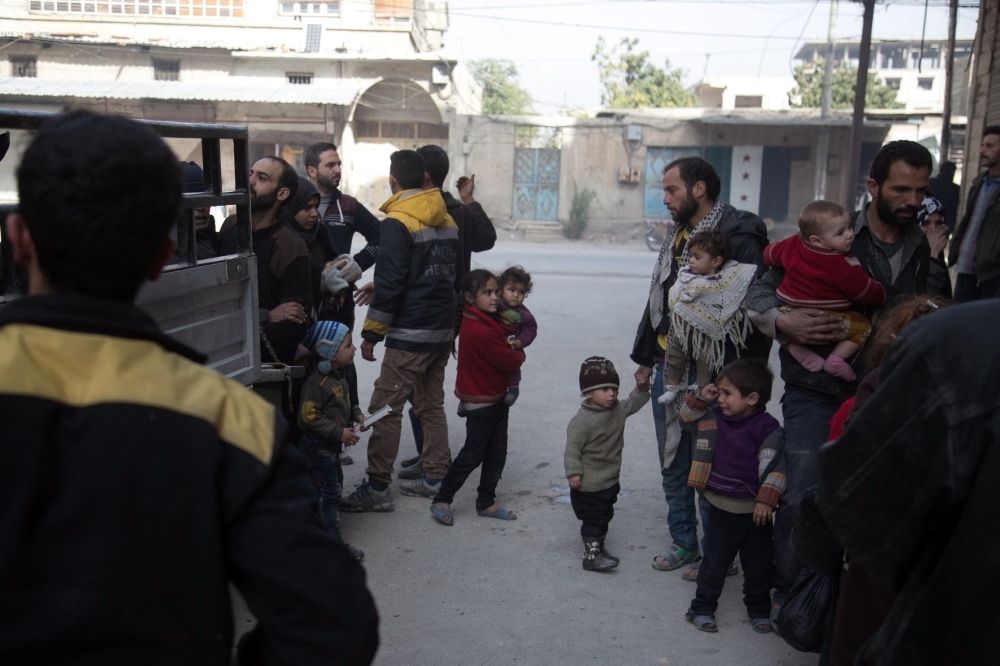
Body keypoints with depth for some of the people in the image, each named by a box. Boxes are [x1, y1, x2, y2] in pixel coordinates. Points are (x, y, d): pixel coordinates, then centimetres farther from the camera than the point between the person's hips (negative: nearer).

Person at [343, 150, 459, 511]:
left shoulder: (397, 221, -12)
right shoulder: (446, 220, 12)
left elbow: (390, 282, -16)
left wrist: (372, 333, -10)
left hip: (410, 332, -8)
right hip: (443, 328, 9)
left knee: (385, 407, -5)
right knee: (432, 404, 16)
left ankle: (377, 488, -4)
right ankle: (435, 478, 21)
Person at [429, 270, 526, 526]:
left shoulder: (480, 321, 2)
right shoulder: (481, 333, -28)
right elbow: (509, 361, -20)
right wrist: (520, 354, 0)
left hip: (497, 398, 10)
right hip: (480, 403, -10)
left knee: (496, 453, 15)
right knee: (472, 455, 0)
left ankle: (486, 502, 26)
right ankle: (441, 501, 13)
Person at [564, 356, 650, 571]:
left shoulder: (618, 409, 1)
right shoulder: (582, 421, -23)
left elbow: (633, 403, 18)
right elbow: (573, 447, -21)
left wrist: (642, 387, 3)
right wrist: (573, 472, -23)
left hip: (611, 480, 8)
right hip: (589, 484, -8)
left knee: (604, 516, 20)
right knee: (593, 518, -1)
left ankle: (598, 547, 35)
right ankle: (591, 555, 7)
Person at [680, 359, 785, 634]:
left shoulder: (767, 427, -15)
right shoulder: (714, 418, -1)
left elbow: (774, 467, -17)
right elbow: (688, 418, 14)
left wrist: (766, 500, -22)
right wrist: (700, 399, -2)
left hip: (755, 511, -3)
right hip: (722, 508, 3)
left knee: (759, 564, 12)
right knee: (714, 560, 11)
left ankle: (759, 610, 30)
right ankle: (703, 607, 23)